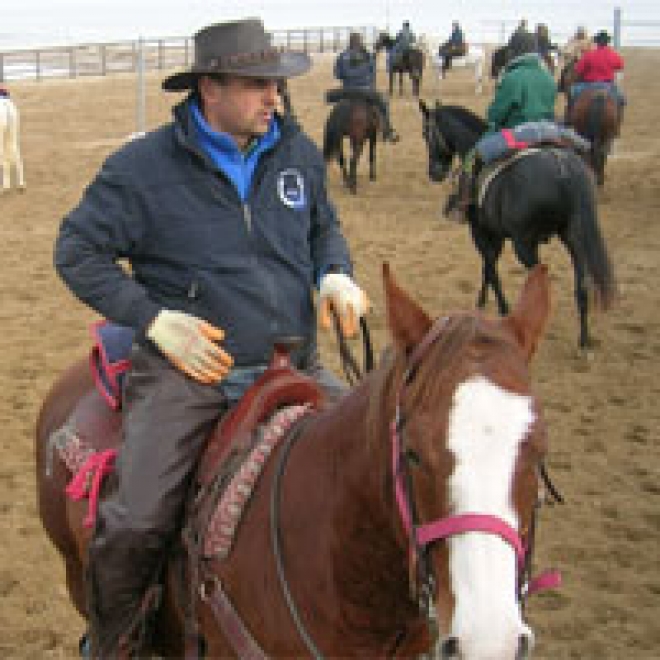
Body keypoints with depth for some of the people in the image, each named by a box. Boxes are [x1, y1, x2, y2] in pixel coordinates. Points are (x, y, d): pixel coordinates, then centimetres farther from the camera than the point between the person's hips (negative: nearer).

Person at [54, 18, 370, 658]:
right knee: (135, 524, -17)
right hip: (189, 370, -4)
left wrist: (335, 272, -1)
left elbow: (324, 228, 23)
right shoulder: (143, 166, -7)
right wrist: (152, 317, -12)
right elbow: (76, 250, -1)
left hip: (293, 365, 4)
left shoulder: (298, 152, 5)